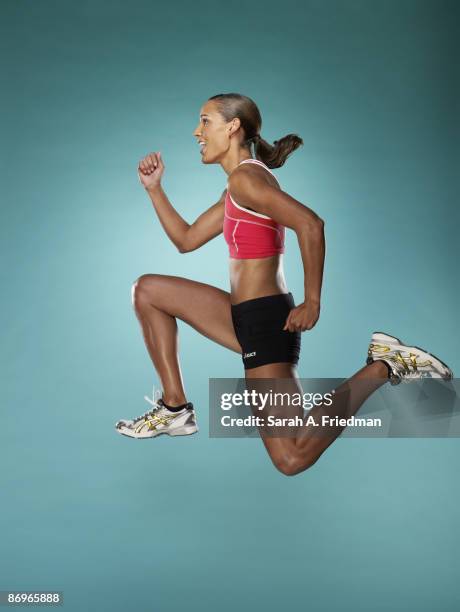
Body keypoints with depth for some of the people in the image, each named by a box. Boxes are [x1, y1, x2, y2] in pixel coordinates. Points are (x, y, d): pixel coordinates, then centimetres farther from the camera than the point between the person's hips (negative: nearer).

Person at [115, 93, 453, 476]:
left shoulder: (245, 177, -14)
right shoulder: (237, 189, 17)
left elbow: (311, 224, -27)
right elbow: (186, 240, 23)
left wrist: (312, 303, -22)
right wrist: (154, 188, 16)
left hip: (265, 320, -10)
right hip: (246, 315, 10)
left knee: (293, 459, -12)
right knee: (148, 289, 15)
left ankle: (383, 368, 0)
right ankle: (175, 408, 13)